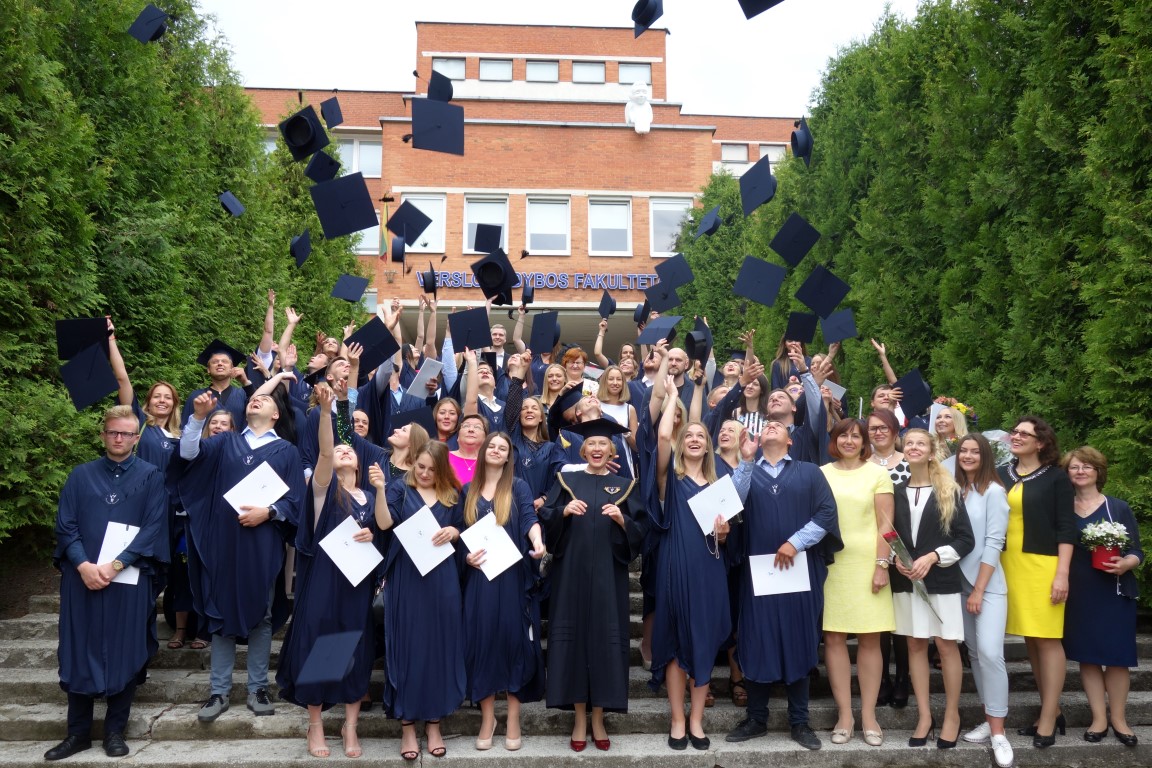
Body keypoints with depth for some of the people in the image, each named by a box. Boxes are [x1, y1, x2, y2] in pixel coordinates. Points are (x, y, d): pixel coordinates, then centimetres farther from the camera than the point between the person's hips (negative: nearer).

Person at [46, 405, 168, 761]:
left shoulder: (151, 477, 2)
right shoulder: (81, 476, 8)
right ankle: (78, 732, 19)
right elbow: (65, 525, 1)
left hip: (129, 580, -2)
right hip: (83, 578, 2)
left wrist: (115, 565, -16)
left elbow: (153, 528, -7)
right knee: (80, 652, 6)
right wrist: (83, 565, -14)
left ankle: (115, 730, 16)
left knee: (124, 654, 3)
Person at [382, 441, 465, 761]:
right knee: (407, 646, 1)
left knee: (439, 645, 6)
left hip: (442, 580, 2)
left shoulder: (453, 495, 9)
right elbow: (385, 522, -14)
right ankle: (407, 725, 11)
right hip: (406, 578, -2)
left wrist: (453, 532, -8)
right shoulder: (399, 489, 3)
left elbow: (463, 531, 14)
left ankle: (433, 722, 19)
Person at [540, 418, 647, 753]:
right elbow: (545, 522, 0)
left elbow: (641, 531, 3)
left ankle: (599, 720, 13)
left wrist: (622, 519, -15)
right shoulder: (566, 481, 8)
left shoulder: (624, 486, 9)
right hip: (571, 573, 0)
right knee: (575, 636, 1)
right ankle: (579, 721, 12)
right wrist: (564, 511, -17)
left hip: (608, 576, 0)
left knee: (606, 638, 1)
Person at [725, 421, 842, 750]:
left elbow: (827, 513, -3)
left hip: (800, 571, 0)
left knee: (798, 643, 5)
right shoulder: (747, 471, 10)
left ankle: (799, 722, 16)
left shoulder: (810, 472, 8)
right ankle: (756, 719, 16)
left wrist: (796, 542, -13)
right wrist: (746, 460, -16)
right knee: (756, 643, 3)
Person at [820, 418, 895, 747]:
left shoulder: (877, 473, 2)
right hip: (829, 564, 2)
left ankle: (868, 714, 13)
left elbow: (886, 524, -1)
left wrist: (882, 565, -8)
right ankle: (844, 714, 11)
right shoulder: (821, 473, 7)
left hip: (866, 563, -1)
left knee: (869, 639, 3)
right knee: (833, 637, 1)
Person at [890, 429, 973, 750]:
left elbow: (966, 539, -4)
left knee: (946, 645, 1)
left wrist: (932, 557, -15)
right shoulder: (897, 492, 6)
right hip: (906, 579, 3)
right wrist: (896, 560, -9)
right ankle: (924, 715, 15)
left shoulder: (949, 491, -1)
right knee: (915, 644, 6)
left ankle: (952, 715, 15)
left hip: (941, 578, -3)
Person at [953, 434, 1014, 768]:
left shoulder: (994, 492, -7)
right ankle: (989, 720, 18)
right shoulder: (955, 490, 7)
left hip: (988, 584, -5)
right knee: (974, 653, 9)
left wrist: (979, 590, -12)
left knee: (990, 653, -13)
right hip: (960, 582, 5)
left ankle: (998, 733, -6)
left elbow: (994, 543, -11)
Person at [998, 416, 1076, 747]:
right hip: (1009, 565, 5)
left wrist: (1062, 574, -12)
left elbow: (1067, 528, -5)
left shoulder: (1056, 478, -2)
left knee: (1047, 639, -2)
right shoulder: (1001, 475, 9)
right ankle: (1051, 710, 21)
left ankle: (1048, 719, 5)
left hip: (1042, 565, -4)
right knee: (1030, 639, 9)